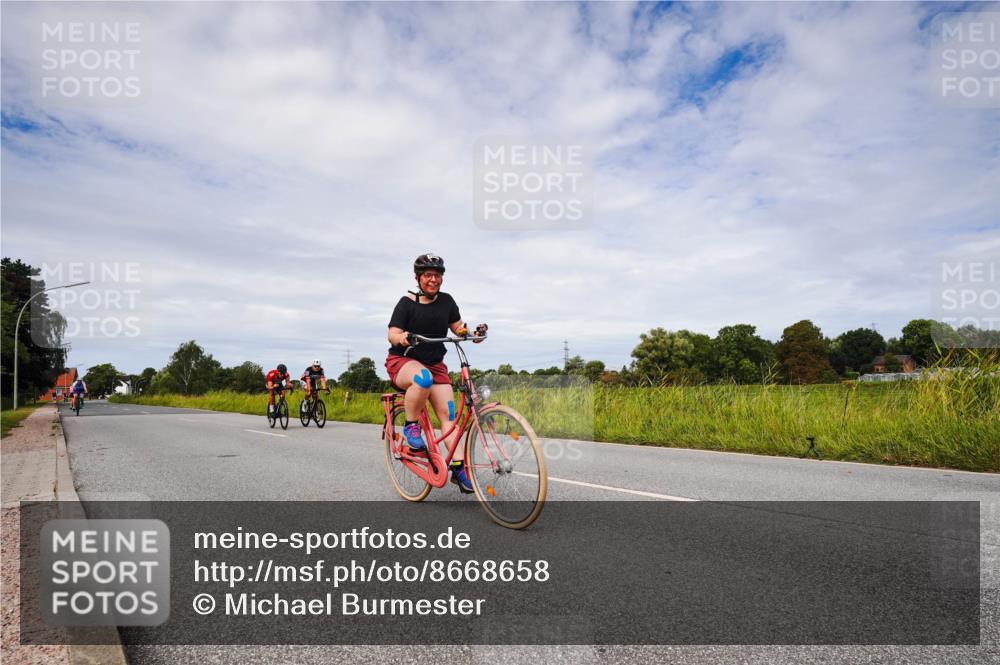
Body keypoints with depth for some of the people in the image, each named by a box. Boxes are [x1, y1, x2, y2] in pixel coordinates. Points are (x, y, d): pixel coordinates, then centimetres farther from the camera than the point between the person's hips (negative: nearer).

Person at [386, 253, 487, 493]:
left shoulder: (446, 301, 2)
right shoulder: (407, 303, -10)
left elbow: (458, 327, 9)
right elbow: (392, 335, -17)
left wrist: (474, 332, -13)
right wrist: (402, 337, -40)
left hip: (435, 364, 4)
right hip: (403, 361, -4)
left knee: (448, 413, -10)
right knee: (423, 378, -39)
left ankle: (459, 468, -8)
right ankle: (410, 426, -17)